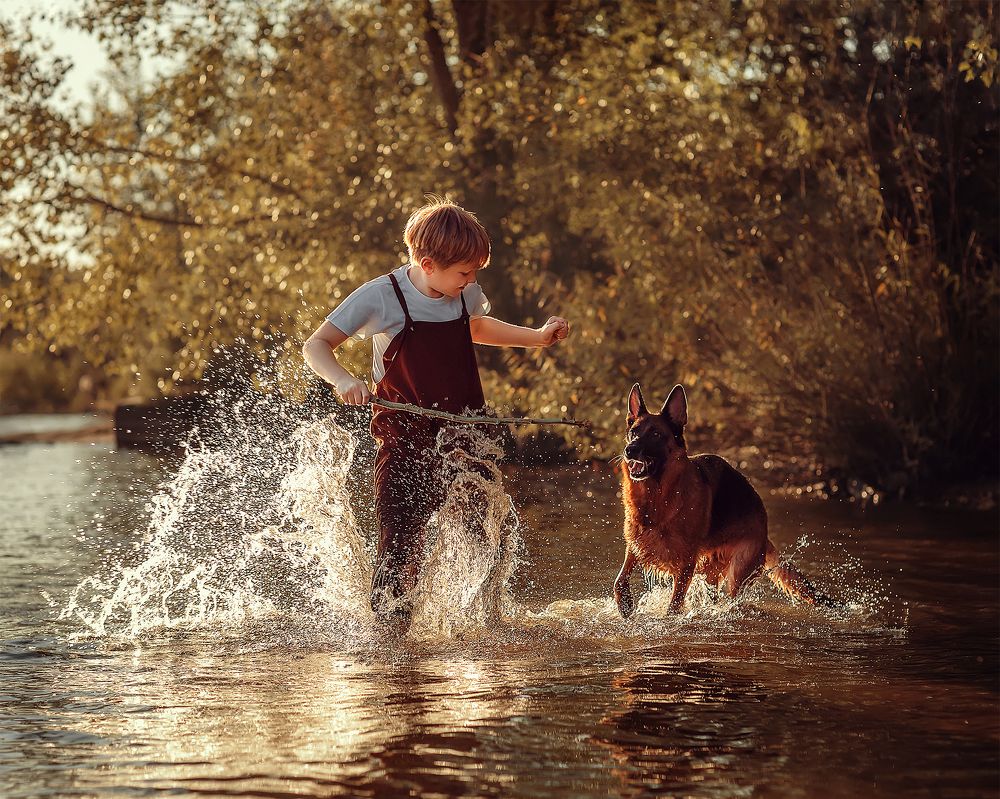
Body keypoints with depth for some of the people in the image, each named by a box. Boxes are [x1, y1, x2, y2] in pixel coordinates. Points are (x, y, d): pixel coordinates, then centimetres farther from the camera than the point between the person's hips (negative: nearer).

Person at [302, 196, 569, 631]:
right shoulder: (380, 297, -13)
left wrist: (539, 336, 22)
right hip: (406, 440, -5)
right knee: (401, 546, -11)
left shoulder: (465, 295, 3)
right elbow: (316, 345, -10)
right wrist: (343, 380, -29)